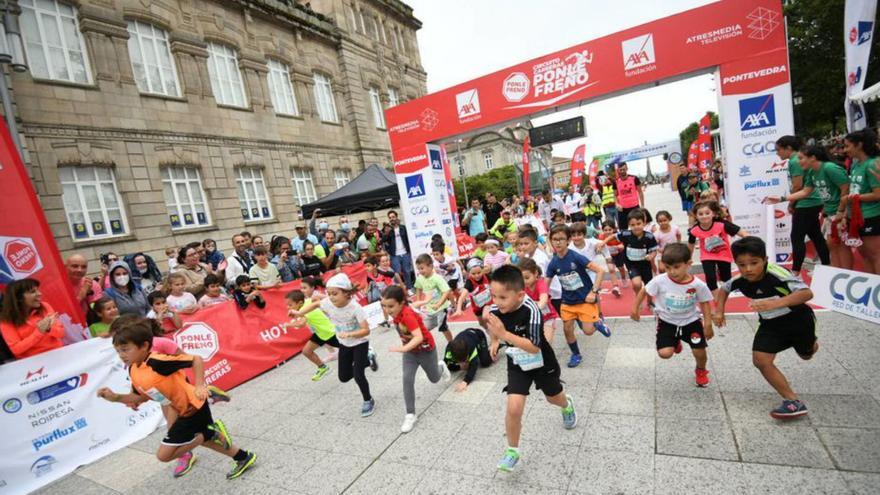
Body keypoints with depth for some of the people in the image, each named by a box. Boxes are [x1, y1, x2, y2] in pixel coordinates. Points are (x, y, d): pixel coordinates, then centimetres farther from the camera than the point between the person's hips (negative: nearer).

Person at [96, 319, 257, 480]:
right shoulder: (133, 370, 0)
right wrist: (115, 397, -1)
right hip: (185, 410, 9)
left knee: (164, 455, -3)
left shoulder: (157, 361, -27)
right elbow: (141, 396, 13)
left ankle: (211, 433, 5)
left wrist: (199, 386, -32)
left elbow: (196, 359, -26)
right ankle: (244, 458, 40)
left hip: (194, 407, -9)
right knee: (203, 439, 27)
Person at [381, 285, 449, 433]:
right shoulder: (396, 313, -14)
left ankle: (441, 367, 54)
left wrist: (404, 348, -61)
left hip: (426, 350, -5)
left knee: (434, 379, 19)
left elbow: (419, 337, -47)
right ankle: (410, 415, 1)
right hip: (410, 351, 6)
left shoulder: (408, 315, -37)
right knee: (407, 379, -11)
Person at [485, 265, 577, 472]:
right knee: (513, 408, -13)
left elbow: (534, 347, -40)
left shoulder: (531, 310, -37)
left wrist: (504, 334, -45)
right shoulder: (495, 311, -21)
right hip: (517, 365, 2)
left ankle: (567, 405, 64)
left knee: (554, 398, 26)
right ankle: (512, 451, 12)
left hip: (542, 363, -2)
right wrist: (495, 340, -6)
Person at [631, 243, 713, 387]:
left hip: (691, 322, 1)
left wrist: (708, 324, -4)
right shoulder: (660, 281, -22)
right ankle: (675, 342, 30)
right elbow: (644, 291, -7)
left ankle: (701, 371, 42)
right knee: (664, 353, -10)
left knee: (699, 352, 3)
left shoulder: (698, 284, -19)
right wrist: (635, 308, -2)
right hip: (667, 322, 0)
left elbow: (705, 303, -3)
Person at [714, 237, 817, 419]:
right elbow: (724, 288, 3)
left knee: (806, 355, 22)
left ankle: (811, 344, 59)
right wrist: (719, 311, -9)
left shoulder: (776, 273, -34)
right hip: (771, 324, 3)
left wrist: (775, 304, -56)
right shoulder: (740, 280, -19)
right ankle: (793, 401, 1)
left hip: (798, 319, -3)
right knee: (760, 360, -11)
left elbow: (807, 293, -42)